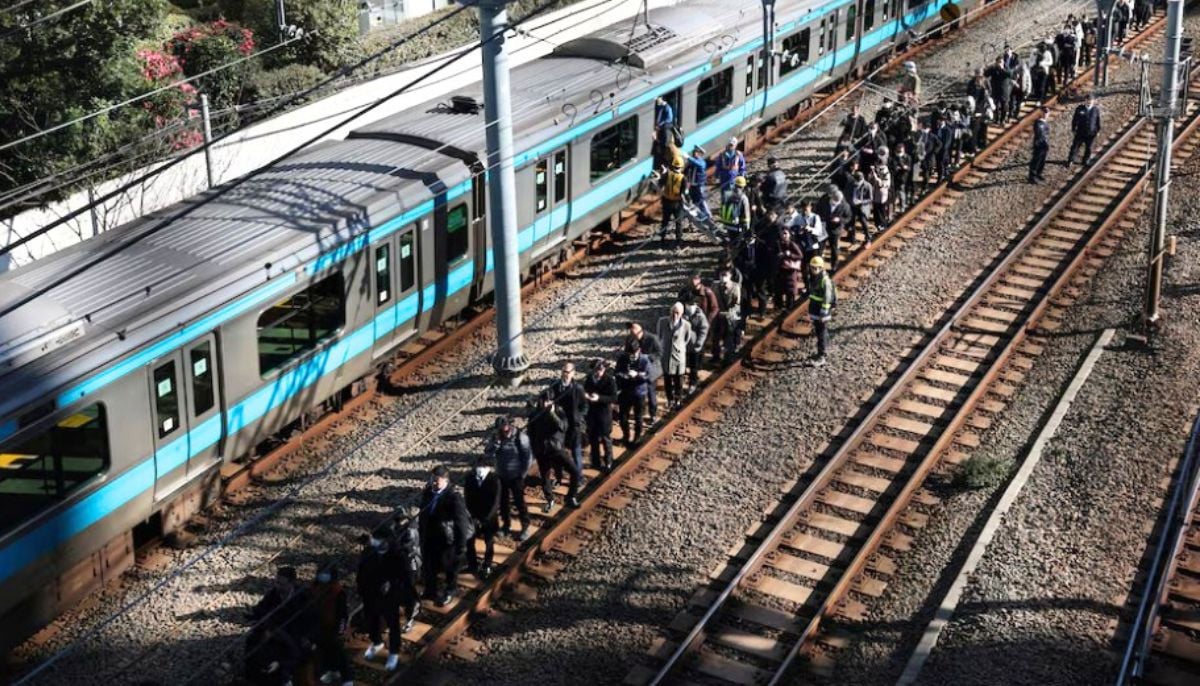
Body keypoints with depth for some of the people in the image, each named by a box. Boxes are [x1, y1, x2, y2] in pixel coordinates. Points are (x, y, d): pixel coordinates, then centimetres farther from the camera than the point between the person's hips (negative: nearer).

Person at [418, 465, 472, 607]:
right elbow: (423, 515, 7)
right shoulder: (427, 492, -8)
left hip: (447, 542, -5)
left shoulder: (454, 498, -27)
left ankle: (450, 592, 42)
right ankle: (432, 590, 47)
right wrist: (421, 536, 14)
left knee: (450, 568, 19)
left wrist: (461, 546, -20)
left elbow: (461, 523, -23)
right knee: (430, 567, 23)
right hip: (430, 539, 5)